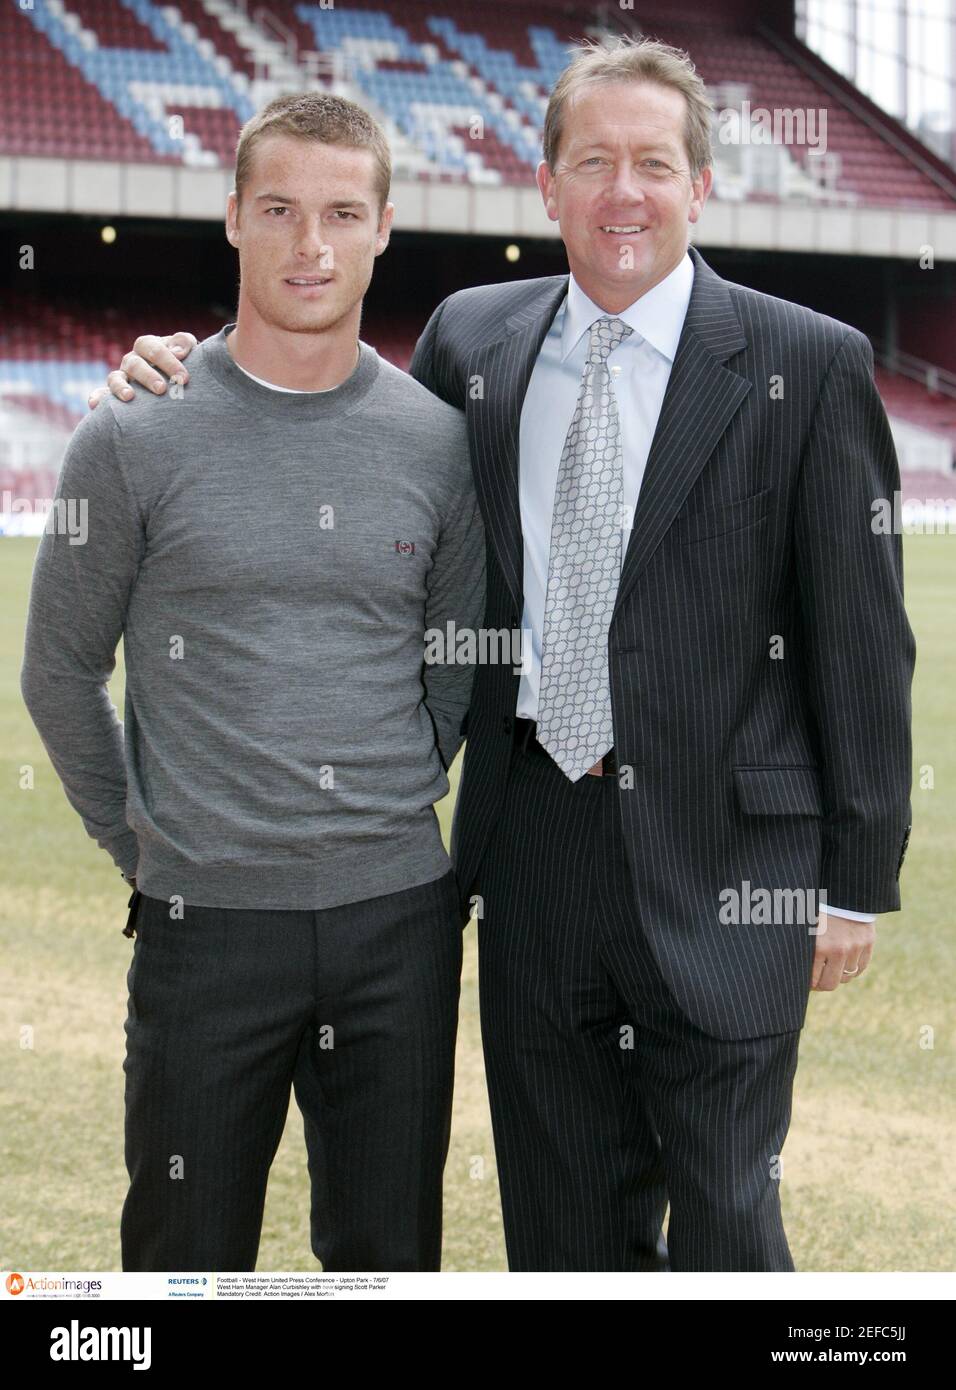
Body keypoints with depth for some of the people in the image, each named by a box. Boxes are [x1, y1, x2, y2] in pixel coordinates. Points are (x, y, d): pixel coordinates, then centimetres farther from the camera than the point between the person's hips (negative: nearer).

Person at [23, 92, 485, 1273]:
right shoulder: (136, 440, -4)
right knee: (188, 1262, 7)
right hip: (209, 923, -2)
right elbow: (61, 674, 4)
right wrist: (142, 849, 4)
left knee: (390, 1258, 11)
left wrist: (392, 812, 9)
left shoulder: (438, 440, 3)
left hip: (400, 919, 2)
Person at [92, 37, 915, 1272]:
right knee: (563, 1219, 14)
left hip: (720, 857, -4)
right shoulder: (470, 338, 6)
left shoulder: (808, 366, -5)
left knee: (722, 1217, 8)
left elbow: (861, 639, -4)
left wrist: (858, 879, -6)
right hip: (535, 842, 4)